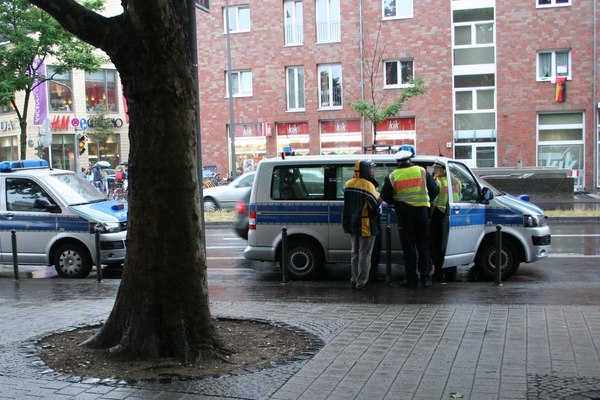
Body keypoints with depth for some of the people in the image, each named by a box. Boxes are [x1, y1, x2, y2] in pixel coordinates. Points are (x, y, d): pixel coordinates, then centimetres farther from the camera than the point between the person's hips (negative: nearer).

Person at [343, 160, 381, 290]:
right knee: (364, 255, 2)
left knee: (355, 253, 19)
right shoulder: (368, 185, -18)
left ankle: (355, 280, 25)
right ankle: (361, 282, 5)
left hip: (352, 224, 7)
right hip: (366, 225, -7)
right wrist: (376, 213, 0)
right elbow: (375, 205, -18)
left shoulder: (348, 184, 4)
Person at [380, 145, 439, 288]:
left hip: (404, 213, -1)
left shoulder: (391, 177, -3)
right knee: (423, 245, 11)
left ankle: (411, 279, 9)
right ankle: (426, 277, 10)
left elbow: (385, 197, 3)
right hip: (422, 212, 1)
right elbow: (434, 190, 8)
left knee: (408, 247, 6)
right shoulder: (422, 171, 0)